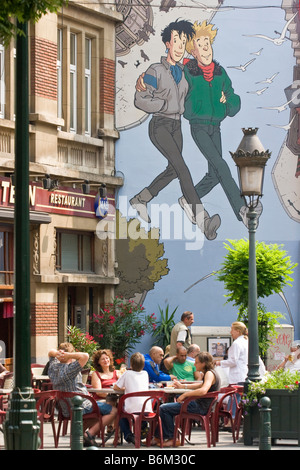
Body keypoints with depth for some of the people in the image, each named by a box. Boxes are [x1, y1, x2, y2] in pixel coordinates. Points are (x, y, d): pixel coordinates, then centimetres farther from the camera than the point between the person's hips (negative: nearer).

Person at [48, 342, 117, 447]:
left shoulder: (53, 368, 2)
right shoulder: (69, 369, -23)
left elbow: (51, 352, 20)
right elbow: (85, 356, -33)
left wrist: (56, 353, -3)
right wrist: (68, 355, -22)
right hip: (81, 407, -9)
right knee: (113, 411, -5)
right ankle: (90, 434, -10)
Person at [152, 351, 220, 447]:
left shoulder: (209, 373, -19)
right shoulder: (208, 373, 14)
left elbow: (203, 390, -35)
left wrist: (185, 394, -28)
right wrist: (182, 386, 28)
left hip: (201, 407, -11)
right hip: (200, 404, 11)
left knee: (164, 409, -9)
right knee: (166, 407, 22)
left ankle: (172, 439, -1)